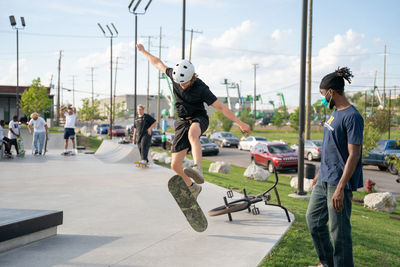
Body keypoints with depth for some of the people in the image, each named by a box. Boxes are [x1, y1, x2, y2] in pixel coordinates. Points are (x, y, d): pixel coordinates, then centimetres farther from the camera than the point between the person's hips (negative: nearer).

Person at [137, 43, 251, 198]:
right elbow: (158, 64, 13)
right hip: (182, 122, 5)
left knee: (192, 133, -44)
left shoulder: (201, 88, -19)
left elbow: (220, 107, -18)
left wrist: (240, 123, -19)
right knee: (175, 165, -1)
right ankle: (193, 188, 25)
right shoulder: (175, 75, -6)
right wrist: (144, 51, 26)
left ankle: (197, 169, -60)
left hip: (199, 119, -4)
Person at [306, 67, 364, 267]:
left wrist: (340, 188, -26)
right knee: (313, 219, 17)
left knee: (339, 230, 0)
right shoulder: (335, 113, 11)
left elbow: (353, 155, -22)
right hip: (324, 180, 10)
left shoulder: (352, 117, -18)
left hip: (338, 182, -10)